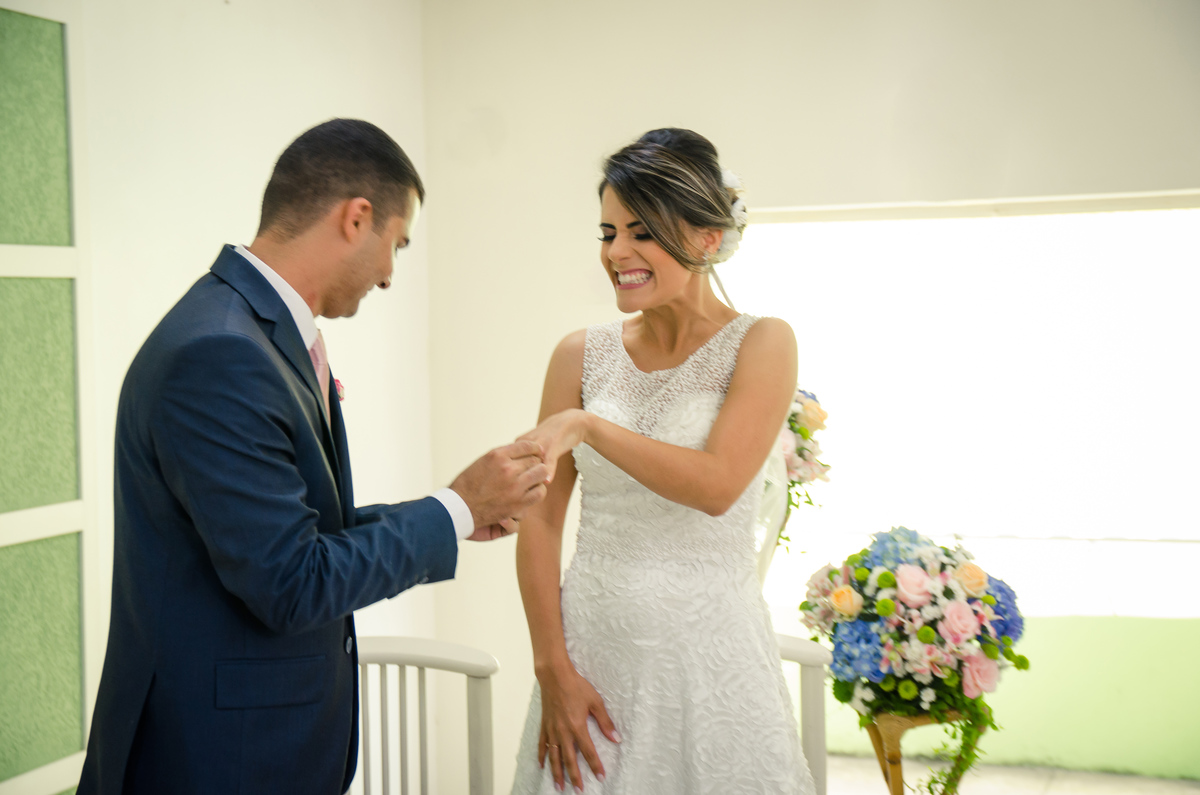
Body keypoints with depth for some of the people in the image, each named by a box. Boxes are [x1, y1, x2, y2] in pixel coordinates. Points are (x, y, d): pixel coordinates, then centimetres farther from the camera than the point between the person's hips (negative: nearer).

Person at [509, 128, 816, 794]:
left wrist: (587, 426, -25)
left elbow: (717, 485, -18)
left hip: (709, 651, -3)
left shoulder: (760, 344, -3)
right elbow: (541, 520, 3)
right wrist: (552, 669, -4)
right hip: (592, 645, 3)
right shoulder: (581, 356, 5)